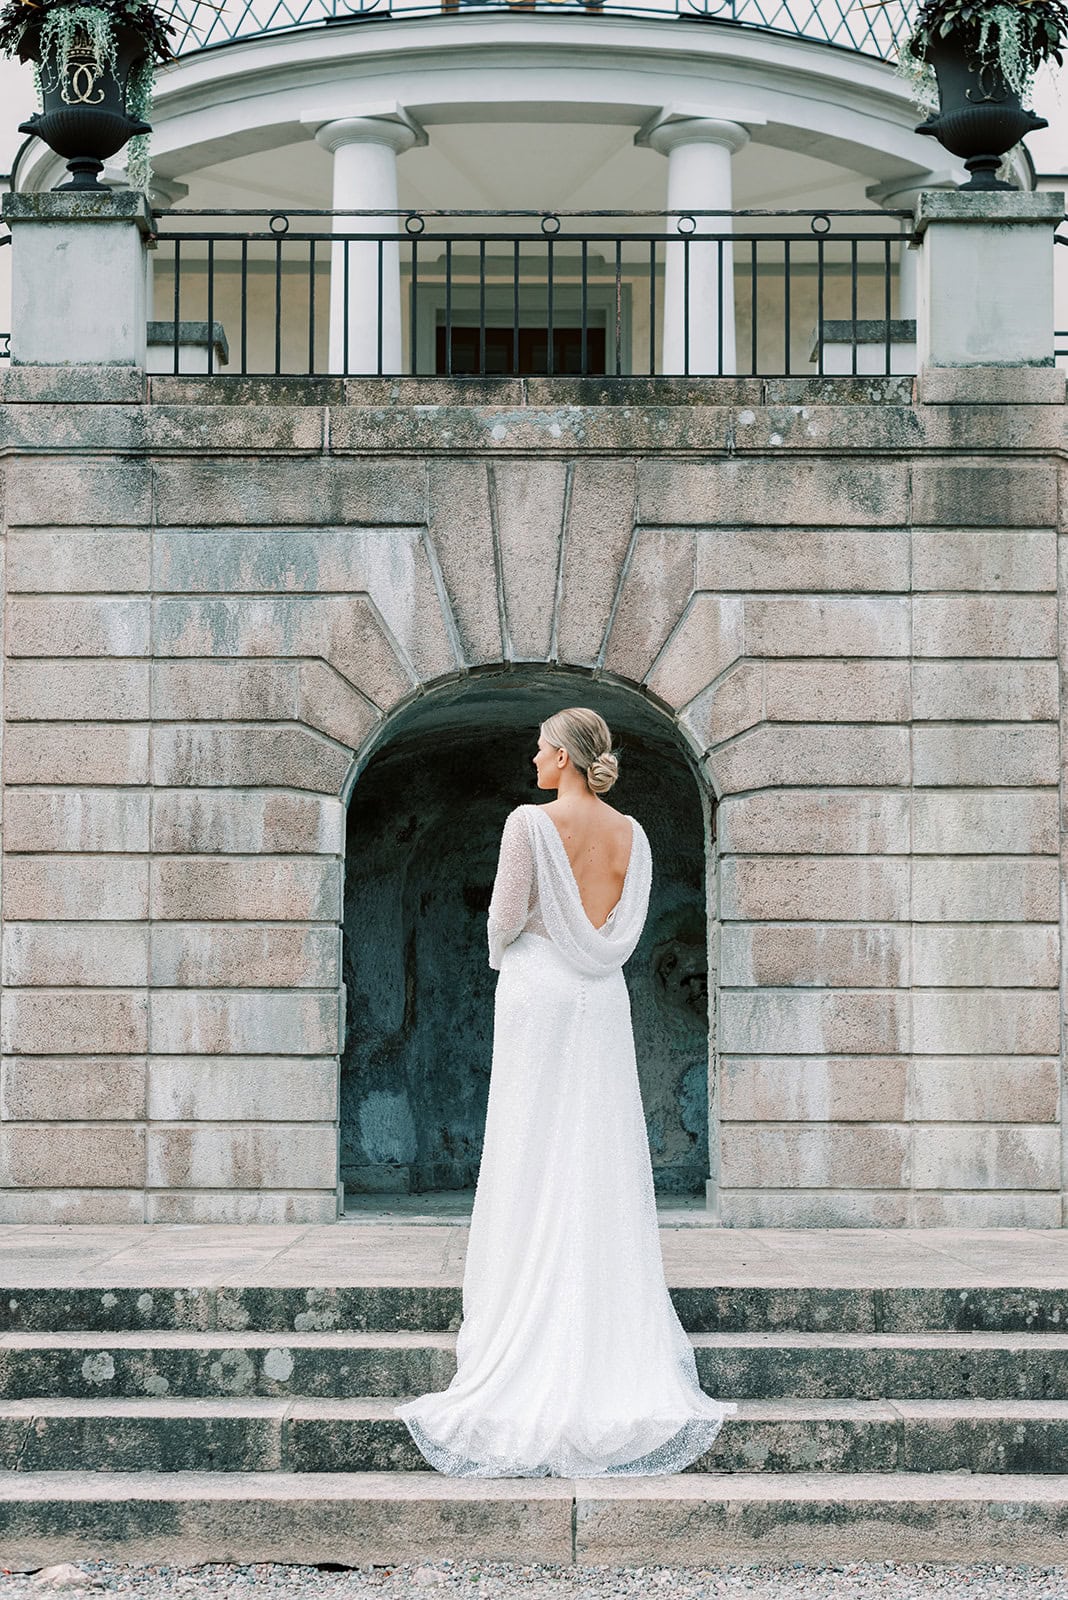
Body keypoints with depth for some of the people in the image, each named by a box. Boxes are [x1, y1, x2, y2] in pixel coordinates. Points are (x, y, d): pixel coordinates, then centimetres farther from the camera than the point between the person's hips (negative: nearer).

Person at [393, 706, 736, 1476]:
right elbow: (628, 929, 7)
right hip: (604, 1001, 5)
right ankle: (617, 1336, 6)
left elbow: (505, 918, -9)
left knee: (535, 1160, 0)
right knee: (605, 1161, 6)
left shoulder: (531, 822, -10)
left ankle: (535, 1334, 2)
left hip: (539, 992, -5)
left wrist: (505, 945, 11)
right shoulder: (632, 834, 6)